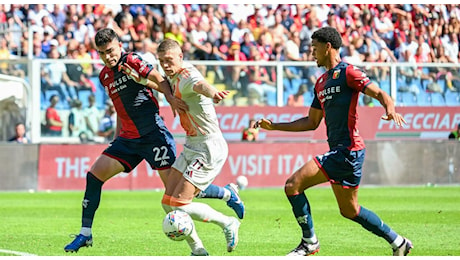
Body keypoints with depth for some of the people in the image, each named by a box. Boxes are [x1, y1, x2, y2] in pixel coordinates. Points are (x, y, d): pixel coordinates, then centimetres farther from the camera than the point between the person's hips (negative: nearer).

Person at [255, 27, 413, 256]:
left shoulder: (347, 73, -7)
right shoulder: (321, 83, 20)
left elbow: (379, 93, -14)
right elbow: (311, 122, 24)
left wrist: (391, 110, -36)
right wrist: (274, 126, 20)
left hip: (348, 150, -10)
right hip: (338, 151, 10)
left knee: (293, 185, -14)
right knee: (350, 210, 15)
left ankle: (309, 242, -3)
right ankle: (398, 242, 23)